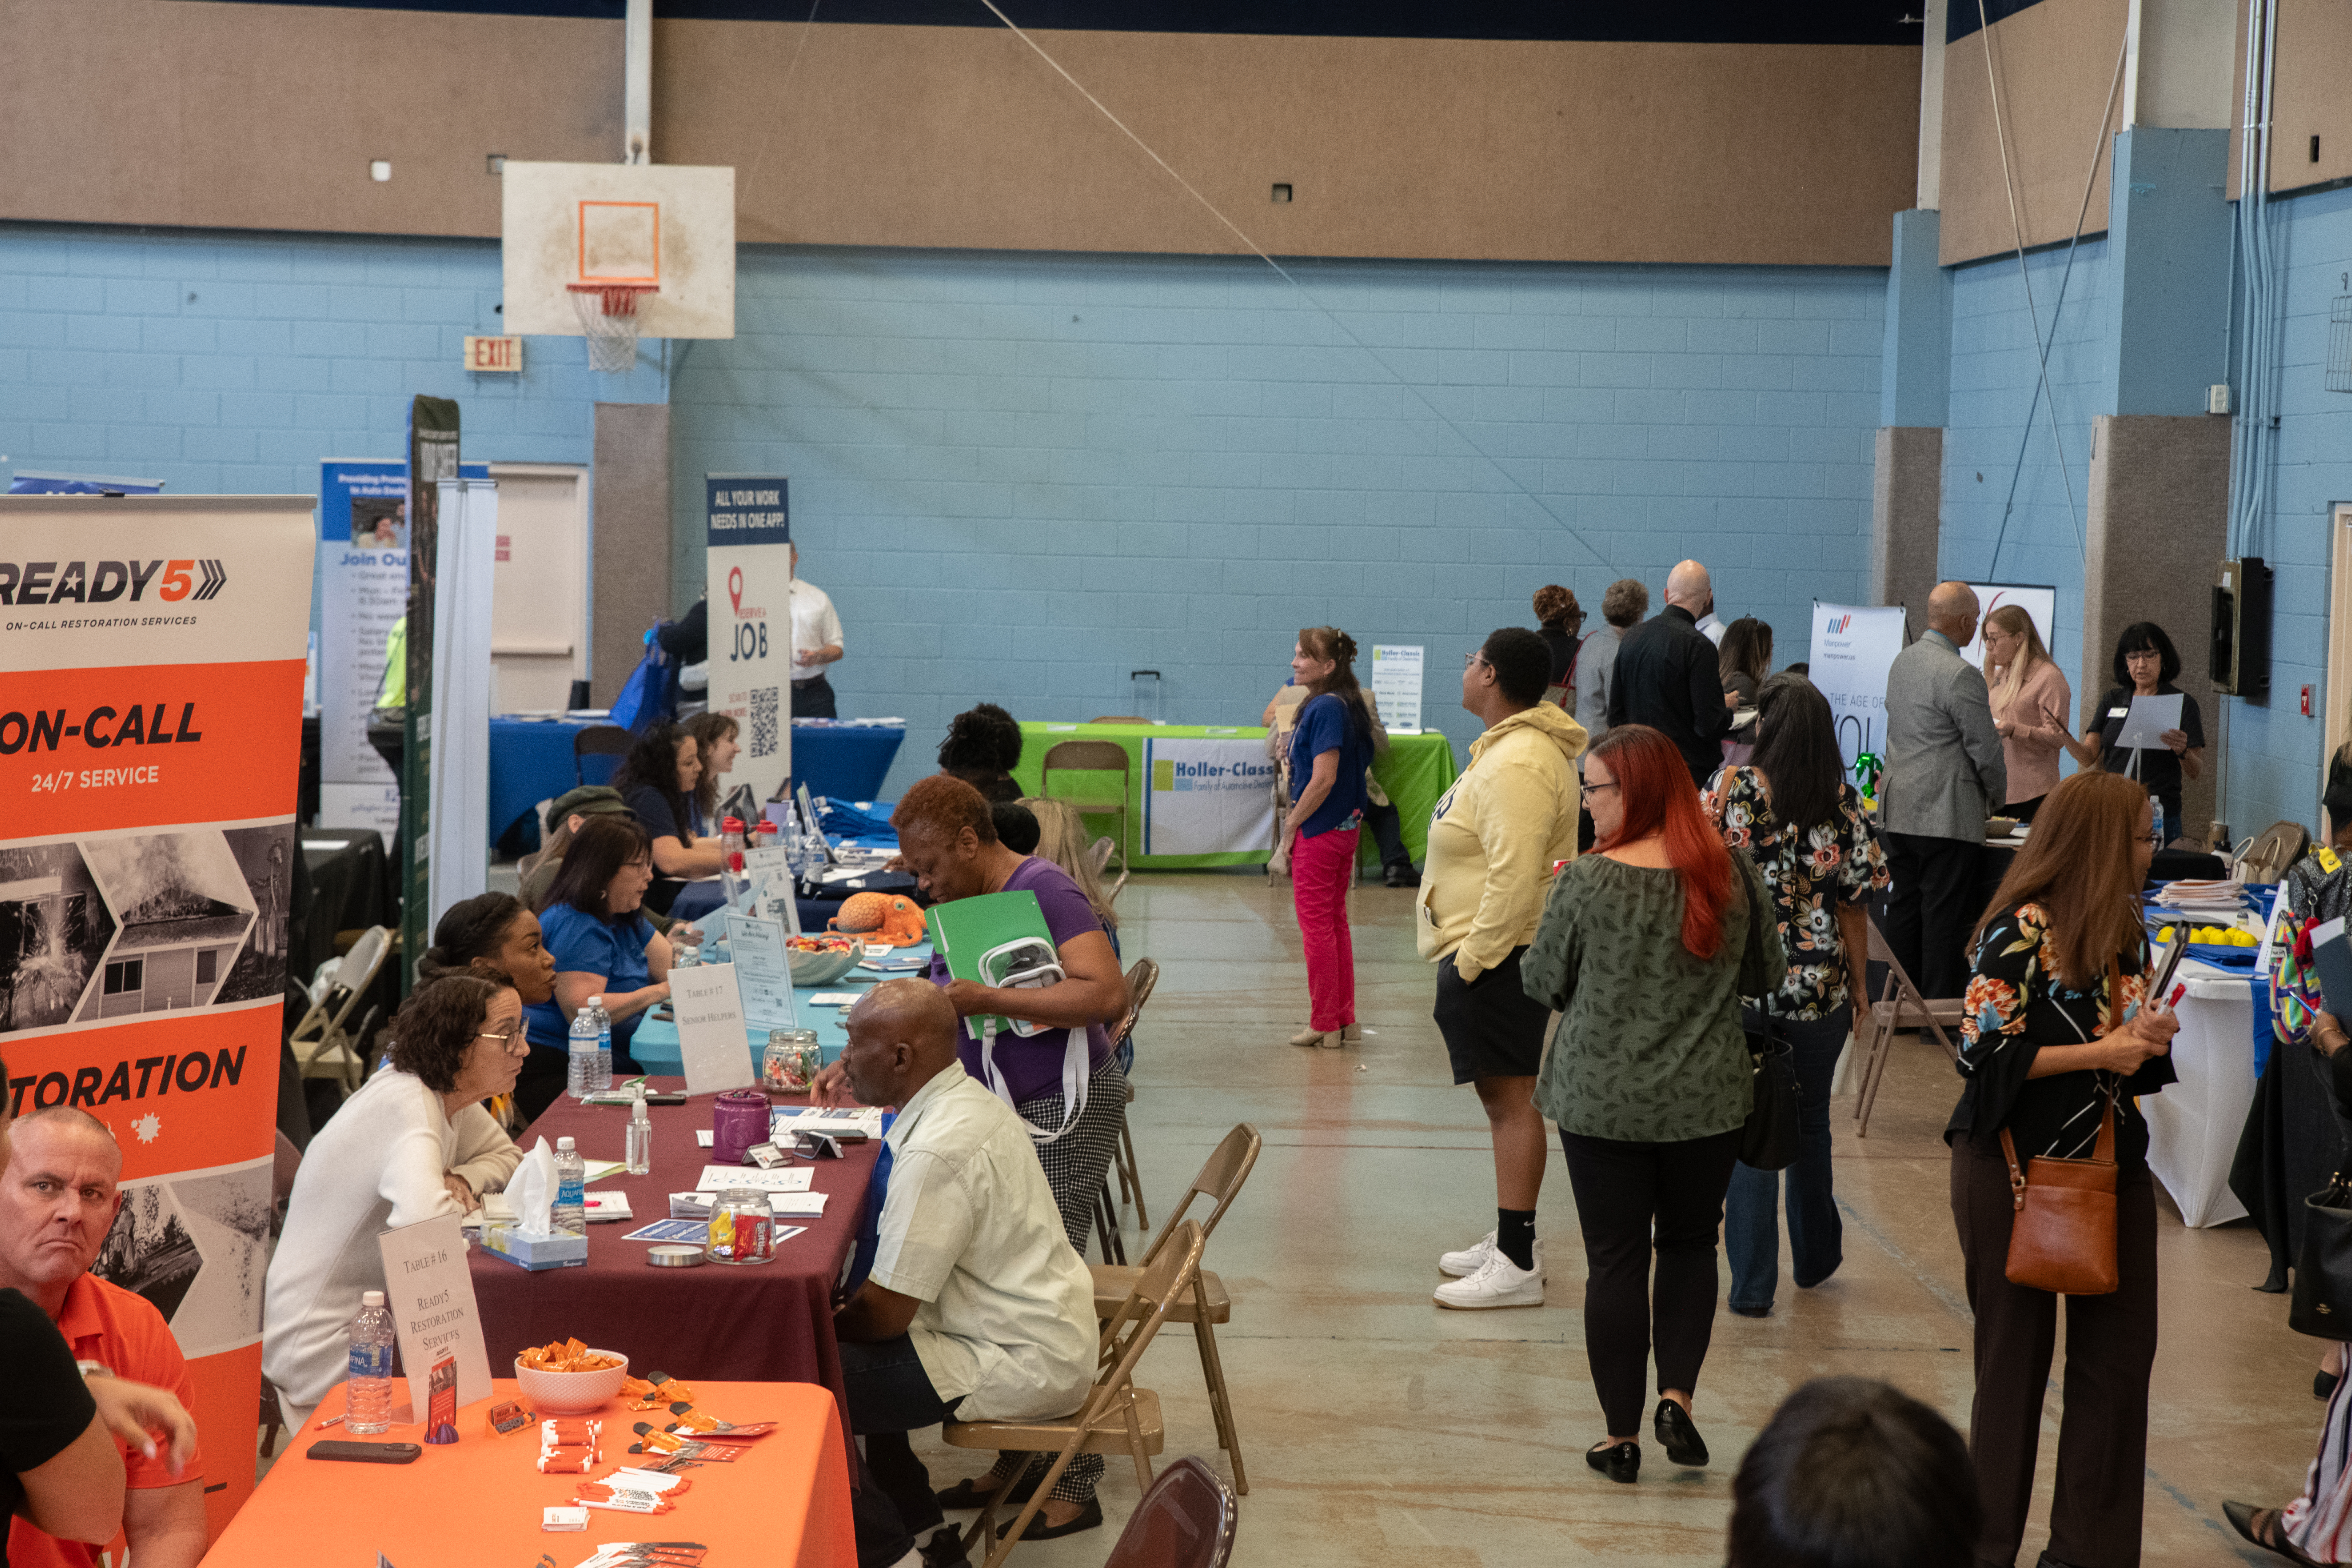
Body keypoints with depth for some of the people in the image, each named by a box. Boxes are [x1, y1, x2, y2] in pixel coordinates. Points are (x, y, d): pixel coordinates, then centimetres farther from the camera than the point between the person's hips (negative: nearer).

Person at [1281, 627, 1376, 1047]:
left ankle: (1324, 1025, 7)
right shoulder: (1347, 705, 9)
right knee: (1335, 923, 16)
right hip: (1345, 826, 10)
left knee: (1317, 925, 0)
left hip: (1319, 829, -10)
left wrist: (1291, 827, -15)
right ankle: (1345, 1020, 22)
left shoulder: (1325, 708, -19)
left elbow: (1324, 779, -24)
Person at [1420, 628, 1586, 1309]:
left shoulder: (1517, 765, -20)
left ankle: (1517, 1266, -8)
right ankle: (1510, 1240, 27)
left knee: (1511, 1098, -9)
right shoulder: (1509, 747, 16)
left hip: (1498, 958, -11)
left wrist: (1474, 958, -24)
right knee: (1506, 1097, 17)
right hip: (1489, 950, 11)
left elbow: (1514, 875, -27)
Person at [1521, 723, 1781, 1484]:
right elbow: (1766, 975, 6)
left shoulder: (1587, 882, -15)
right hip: (1708, 1103, 2)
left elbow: (1541, 982, -4)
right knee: (1691, 1244, 21)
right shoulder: (1734, 873, -6)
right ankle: (1678, 1395, 7)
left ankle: (1621, 1435, 13)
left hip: (1603, 1103, -2)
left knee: (1615, 1260, 8)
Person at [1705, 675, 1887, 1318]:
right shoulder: (1843, 804, -5)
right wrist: (1860, 986, 8)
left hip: (1740, 986, -2)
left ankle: (1752, 1284, 4)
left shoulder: (1731, 790, -10)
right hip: (1818, 989, 2)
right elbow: (1854, 904, -3)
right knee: (1810, 1120, 20)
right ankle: (1815, 1257, 36)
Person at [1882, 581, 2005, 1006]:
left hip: (1899, 809, 9)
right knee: (1944, 914, -4)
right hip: (1947, 812, -8)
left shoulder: (1902, 661, 11)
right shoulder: (1960, 675, -17)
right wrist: (2000, 792, 7)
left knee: (1905, 907, 12)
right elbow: (1985, 748, -13)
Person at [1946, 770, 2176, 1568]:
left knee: (2120, 1353, 5)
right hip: (2017, 1167, -7)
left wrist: (2149, 1039, -1)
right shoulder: (2021, 932, -14)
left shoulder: (2124, 931, 10)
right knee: (2017, 1359, 4)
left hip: (2112, 1166, 7)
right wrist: (2098, 1054, -17)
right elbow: (1983, 1054, -17)